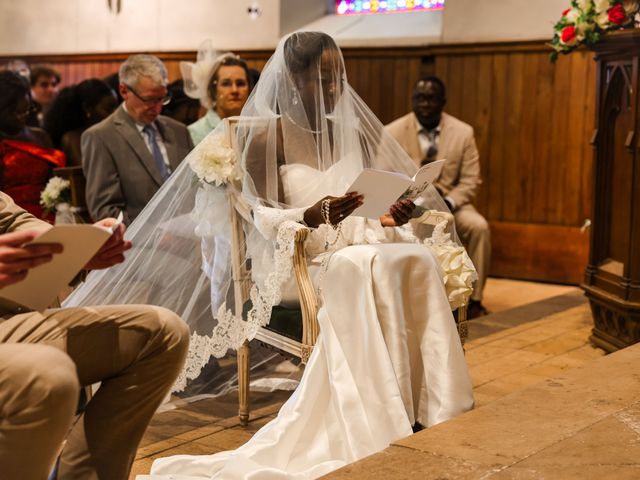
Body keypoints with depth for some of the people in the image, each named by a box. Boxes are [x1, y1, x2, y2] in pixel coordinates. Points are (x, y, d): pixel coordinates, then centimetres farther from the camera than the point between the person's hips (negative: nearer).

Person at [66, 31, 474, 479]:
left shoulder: (351, 132, 11)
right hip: (290, 257, -5)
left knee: (419, 260, -26)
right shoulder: (266, 135, -4)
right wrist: (309, 218, -30)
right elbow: (264, 218, -10)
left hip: (351, 245, 5)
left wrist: (388, 216, -13)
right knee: (359, 270, -36)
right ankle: (383, 419, -32)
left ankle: (430, 405, -25)